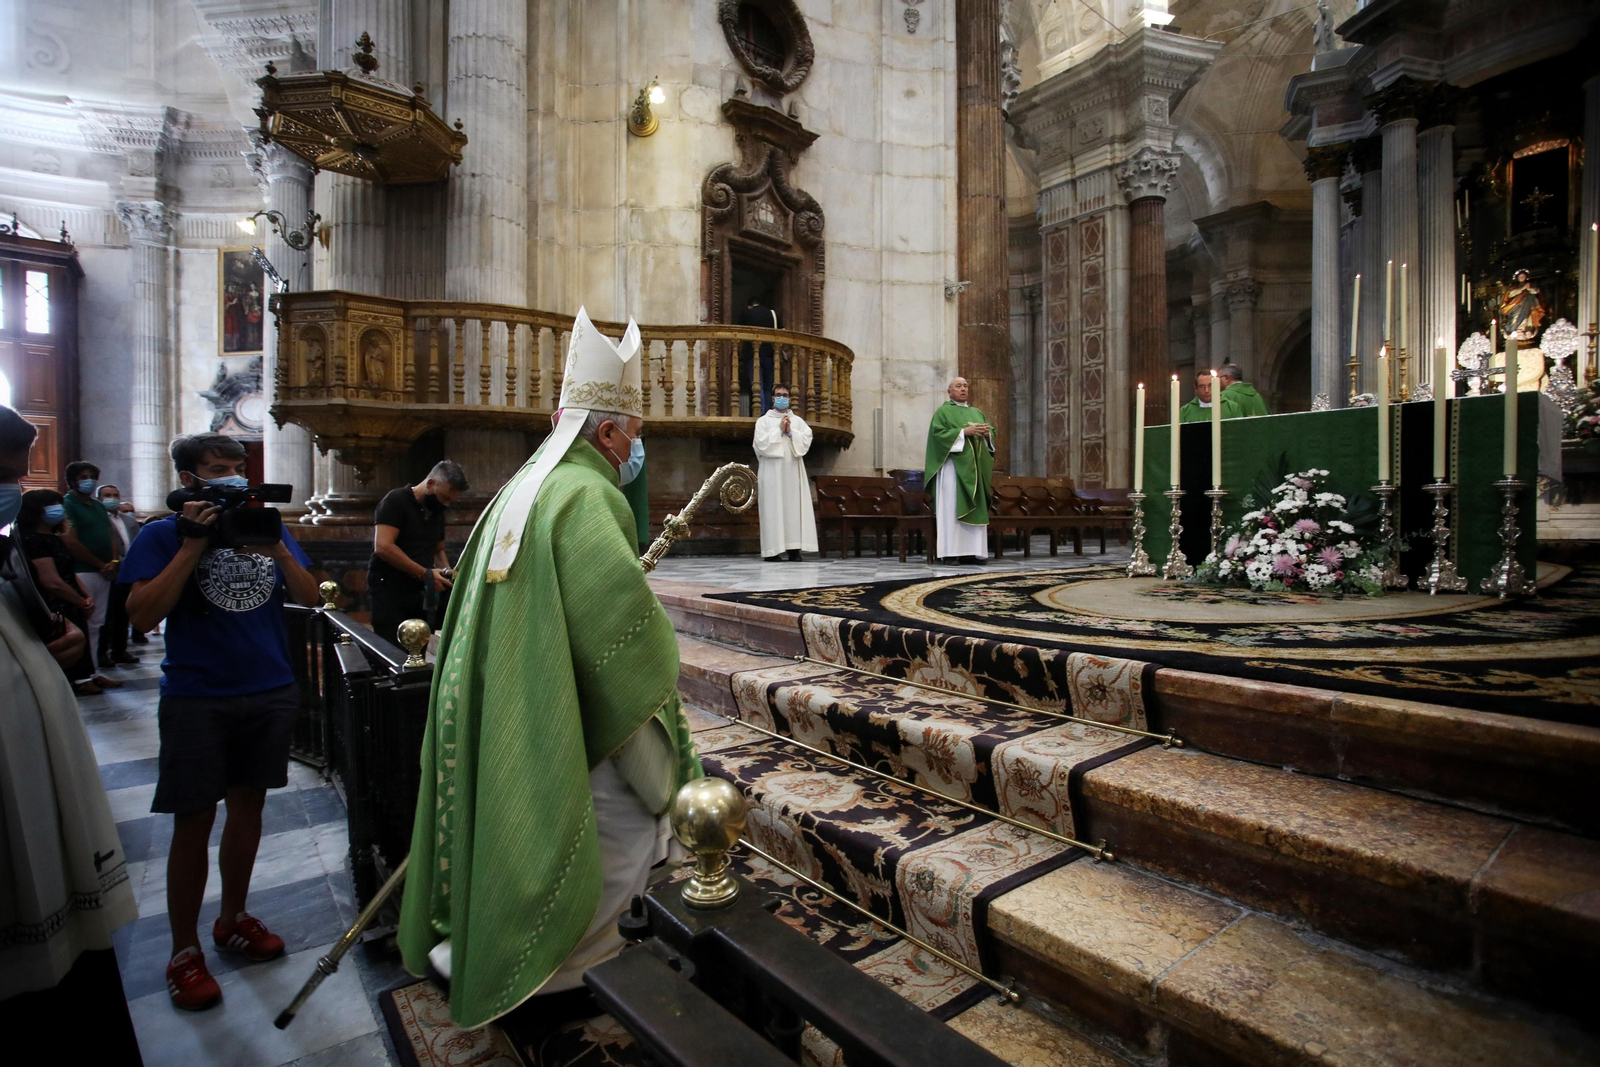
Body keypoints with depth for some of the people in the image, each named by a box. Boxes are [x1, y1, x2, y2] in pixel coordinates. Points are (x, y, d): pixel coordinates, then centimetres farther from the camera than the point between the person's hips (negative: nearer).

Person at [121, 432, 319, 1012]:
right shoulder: (163, 535, -2)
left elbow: (309, 597, 1)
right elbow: (142, 615, -13)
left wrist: (275, 547, -13)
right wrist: (194, 546, -17)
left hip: (271, 692, 4)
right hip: (197, 698, -3)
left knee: (248, 805, 14)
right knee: (194, 820, 2)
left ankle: (233, 919, 32)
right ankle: (184, 951, 19)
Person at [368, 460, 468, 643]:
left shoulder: (437, 512, 14)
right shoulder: (396, 501, -9)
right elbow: (383, 547, -20)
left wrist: (447, 572, 2)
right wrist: (425, 574, -20)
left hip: (418, 593, 7)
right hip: (388, 592, -7)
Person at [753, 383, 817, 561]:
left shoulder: (798, 421, 15)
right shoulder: (763, 421, 6)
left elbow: (806, 441, 2)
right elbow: (761, 443, -8)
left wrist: (791, 432, -9)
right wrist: (779, 430, -8)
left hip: (793, 470, 3)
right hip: (772, 471, -3)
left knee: (794, 506, -1)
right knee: (773, 508, -6)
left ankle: (794, 548, 0)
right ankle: (772, 549, -6)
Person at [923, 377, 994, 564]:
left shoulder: (977, 412, 21)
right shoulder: (943, 411, 4)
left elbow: (992, 432, 16)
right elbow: (938, 433, -11)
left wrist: (987, 433, -7)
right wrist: (964, 432, -18)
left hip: (974, 467, 6)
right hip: (953, 466, -6)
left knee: (974, 508, 2)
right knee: (952, 507, -11)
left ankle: (971, 550, 3)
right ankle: (949, 551, -12)